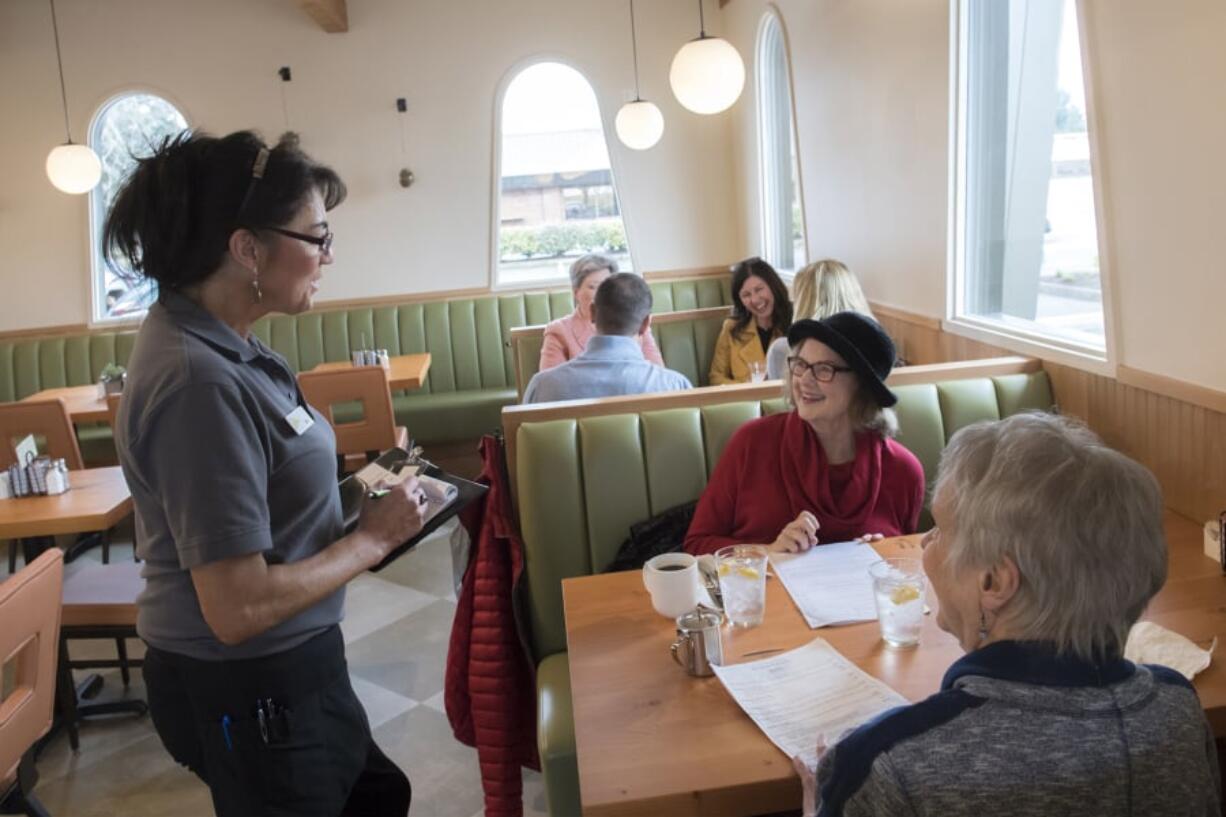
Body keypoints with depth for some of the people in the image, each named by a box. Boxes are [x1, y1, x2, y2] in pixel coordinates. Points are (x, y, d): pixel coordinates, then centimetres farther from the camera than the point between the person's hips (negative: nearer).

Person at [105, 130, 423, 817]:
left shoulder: (218, 344, -1)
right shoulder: (200, 383, -29)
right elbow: (238, 608, -29)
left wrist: (361, 502, 0)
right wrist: (372, 538, -17)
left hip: (283, 671, 8)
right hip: (250, 691, -8)